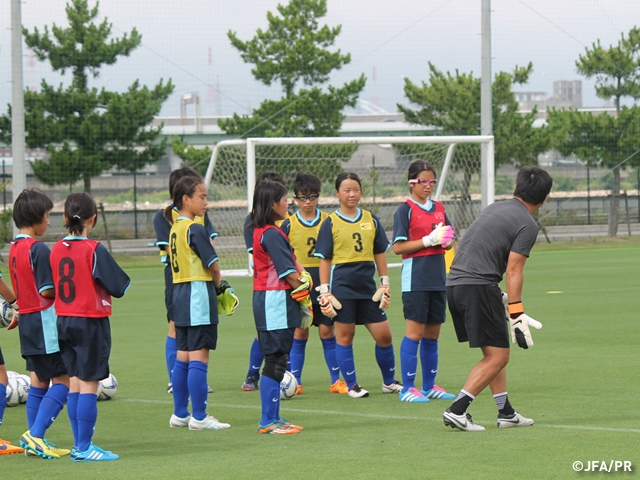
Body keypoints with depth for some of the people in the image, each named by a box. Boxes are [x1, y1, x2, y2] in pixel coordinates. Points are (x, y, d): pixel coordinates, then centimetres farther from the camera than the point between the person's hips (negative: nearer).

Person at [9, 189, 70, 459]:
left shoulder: (14, 249, 10)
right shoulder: (38, 249, -17)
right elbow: (47, 291, -18)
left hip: (27, 320, 9)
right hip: (45, 322, -9)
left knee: (38, 380, 14)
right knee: (63, 380, -5)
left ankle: (33, 441, 14)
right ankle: (35, 434, -13)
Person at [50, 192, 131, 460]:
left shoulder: (56, 250, 2)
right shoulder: (94, 250, -15)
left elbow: (49, 286, 11)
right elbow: (119, 287, -14)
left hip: (64, 322, 6)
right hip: (91, 322, -6)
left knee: (75, 382, 12)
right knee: (89, 384, -3)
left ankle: (79, 444, 15)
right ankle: (84, 448, -3)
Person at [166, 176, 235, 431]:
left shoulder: (175, 228, 12)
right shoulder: (195, 229, -15)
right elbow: (213, 265, -15)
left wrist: (213, 284, 9)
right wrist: (218, 284, 6)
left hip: (180, 293, 9)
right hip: (198, 295, -9)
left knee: (183, 357, 13)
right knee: (199, 357, -6)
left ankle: (180, 414, 17)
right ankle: (199, 417, -5)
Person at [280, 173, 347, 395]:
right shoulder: (288, 225, 0)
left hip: (324, 284, 0)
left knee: (327, 330, 2)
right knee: (299, 333, 1)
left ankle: (336, 380, 9)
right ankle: (295, 381, 8)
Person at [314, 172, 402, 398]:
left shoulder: (371, 220, 9)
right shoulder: (330, 224, -1)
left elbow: (379, 254, 13)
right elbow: (324, 260, 0)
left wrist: (385, 284, 10)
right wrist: (325, 292, -5)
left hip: (368, 286, 3)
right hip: (342, 286, -3)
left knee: (384, 335, 3)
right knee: (345, 335, 1)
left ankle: (389, 381, 20)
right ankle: (351, 385, 11)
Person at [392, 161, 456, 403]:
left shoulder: (439, 208, 14)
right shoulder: (405, 210, -5)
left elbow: (448, 241, 21)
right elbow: (398, 247, -12)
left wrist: (446, 240, -3)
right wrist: (429, 240, -18)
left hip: (438, 278, 6)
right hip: (416, 278, -6)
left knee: (433, 333, 10)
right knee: (415, 332, -8)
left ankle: (429, 386, 17)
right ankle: (407, 388, -5)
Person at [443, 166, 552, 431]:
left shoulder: (494, 208, 19)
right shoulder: (527, 225, -5)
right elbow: (513, 270, -11)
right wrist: (516, 315, -11)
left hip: (453, 284, 9)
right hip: (479, 287, -9)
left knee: (493, 353, 17)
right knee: (498, 357, -5)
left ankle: (506, 413, 18)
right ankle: (456, 410, -14)